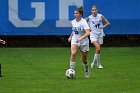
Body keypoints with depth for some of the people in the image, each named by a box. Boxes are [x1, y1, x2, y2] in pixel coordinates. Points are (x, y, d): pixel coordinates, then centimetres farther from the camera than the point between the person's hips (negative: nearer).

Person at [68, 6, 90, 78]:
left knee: (84, 59, 9)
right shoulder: (73, 22, 1)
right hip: (75, 41, 3)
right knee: (73, 53, -26)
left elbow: (88, 33, -28)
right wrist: (71, 36, 11)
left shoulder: (83, 22, -17)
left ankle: (86, 70, 40)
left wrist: (81, 38, -41)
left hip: (84, 42, -3)